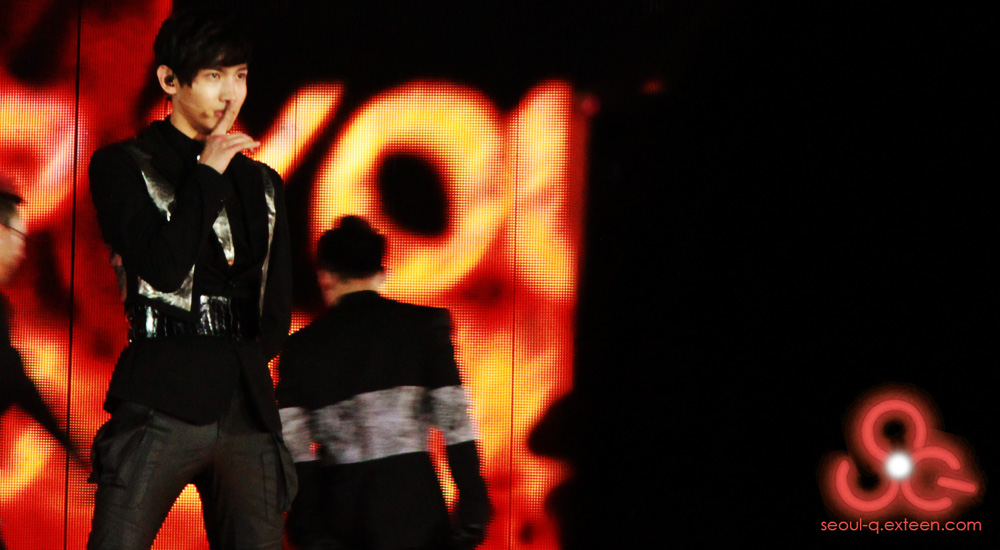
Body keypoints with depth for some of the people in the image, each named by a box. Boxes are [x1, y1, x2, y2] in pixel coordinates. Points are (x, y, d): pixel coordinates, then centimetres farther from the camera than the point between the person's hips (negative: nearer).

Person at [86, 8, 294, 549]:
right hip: (161, 404, -4)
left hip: (247, 406, 5)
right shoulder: (122, 167, 7)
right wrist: (207, 175, -3)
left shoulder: (262, 185, 21)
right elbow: (163, 268, -9)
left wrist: (241, 363, 5)